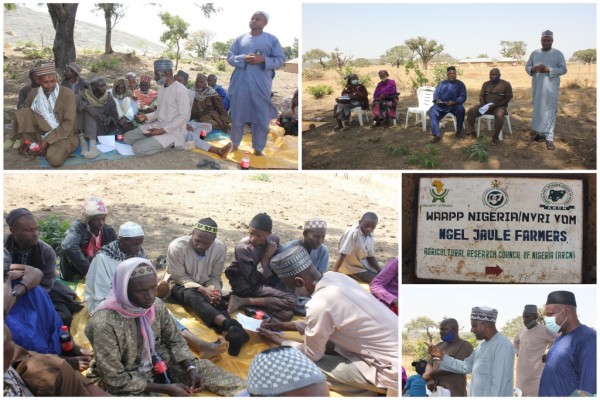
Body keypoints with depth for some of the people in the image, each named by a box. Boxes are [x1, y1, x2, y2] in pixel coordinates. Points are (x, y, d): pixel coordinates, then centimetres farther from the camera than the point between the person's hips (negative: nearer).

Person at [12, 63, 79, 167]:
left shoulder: (67, 94, -10)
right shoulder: (33, 94, 3)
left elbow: (68, 123, -16)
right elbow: (25, 118, 10)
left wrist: (47, 141, -22)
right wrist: (24, 142, -4)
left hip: (63, 135, -4)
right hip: (41, 133, 4)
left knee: (54, 159, -35)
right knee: (22, 112, -18)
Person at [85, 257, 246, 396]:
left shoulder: (156, 305, -10)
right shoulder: (104, 324, -30)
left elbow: (175, 341, 4)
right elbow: (116, 380, -25)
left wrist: (191, 369, -15)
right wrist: (166, 388, -24)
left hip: (154, 365, 7)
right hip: (122, 385, -7)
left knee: (200, 366, -5)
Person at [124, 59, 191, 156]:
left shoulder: (180, 89, -18)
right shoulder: (161, 87, 11)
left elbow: (184, 116, -20)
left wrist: (162, 131, -24)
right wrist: (146, 116, -1)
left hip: (173, 132, -9)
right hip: (158, 125, 9)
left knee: (138, 149, -21)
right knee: (127, 137, 5)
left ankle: (171, 143, -1)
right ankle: (163, 143, 7)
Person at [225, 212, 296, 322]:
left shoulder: (273, 240, -5)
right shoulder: (243, 247, -21)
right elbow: (253, 280, -20)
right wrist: (266, 257, -21)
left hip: (266, 284, 8)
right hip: (247, 286, -8)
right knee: (291, 300, -24)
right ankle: (242, 301, -20)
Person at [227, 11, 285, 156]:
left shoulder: (272, 39, 6)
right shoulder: (240, 39, 13)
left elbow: (280, 60, 2)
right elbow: (230, 57, 8)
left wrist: (263, 60, -15)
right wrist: (243, 59, -12)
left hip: (261, 85, -2)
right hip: (240, 83, 2)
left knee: (262, 119, 0)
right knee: (237, 116, 8)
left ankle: (258, 149, 12)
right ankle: (235, 145, 25)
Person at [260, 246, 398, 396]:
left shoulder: (319, 306, -23)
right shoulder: (334, 277, 0)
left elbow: (311, 355, -5)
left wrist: (278, 340, 10)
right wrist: (284, 326, 23)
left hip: (392, 369, -8)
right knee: (322, 338, 17)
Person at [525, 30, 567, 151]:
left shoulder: (558, 54, 0)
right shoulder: (534, 53, 10)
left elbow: (563, 69, -4)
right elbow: (527, 66, 13)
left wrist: (548, 69, -17)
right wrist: (533, 69, -10)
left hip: (551, 88, -4)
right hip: (537, 87, 4)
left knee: (550, 112, -7)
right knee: (537, 110, 9)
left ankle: (549, 138, -7)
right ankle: (539, 133, 22)